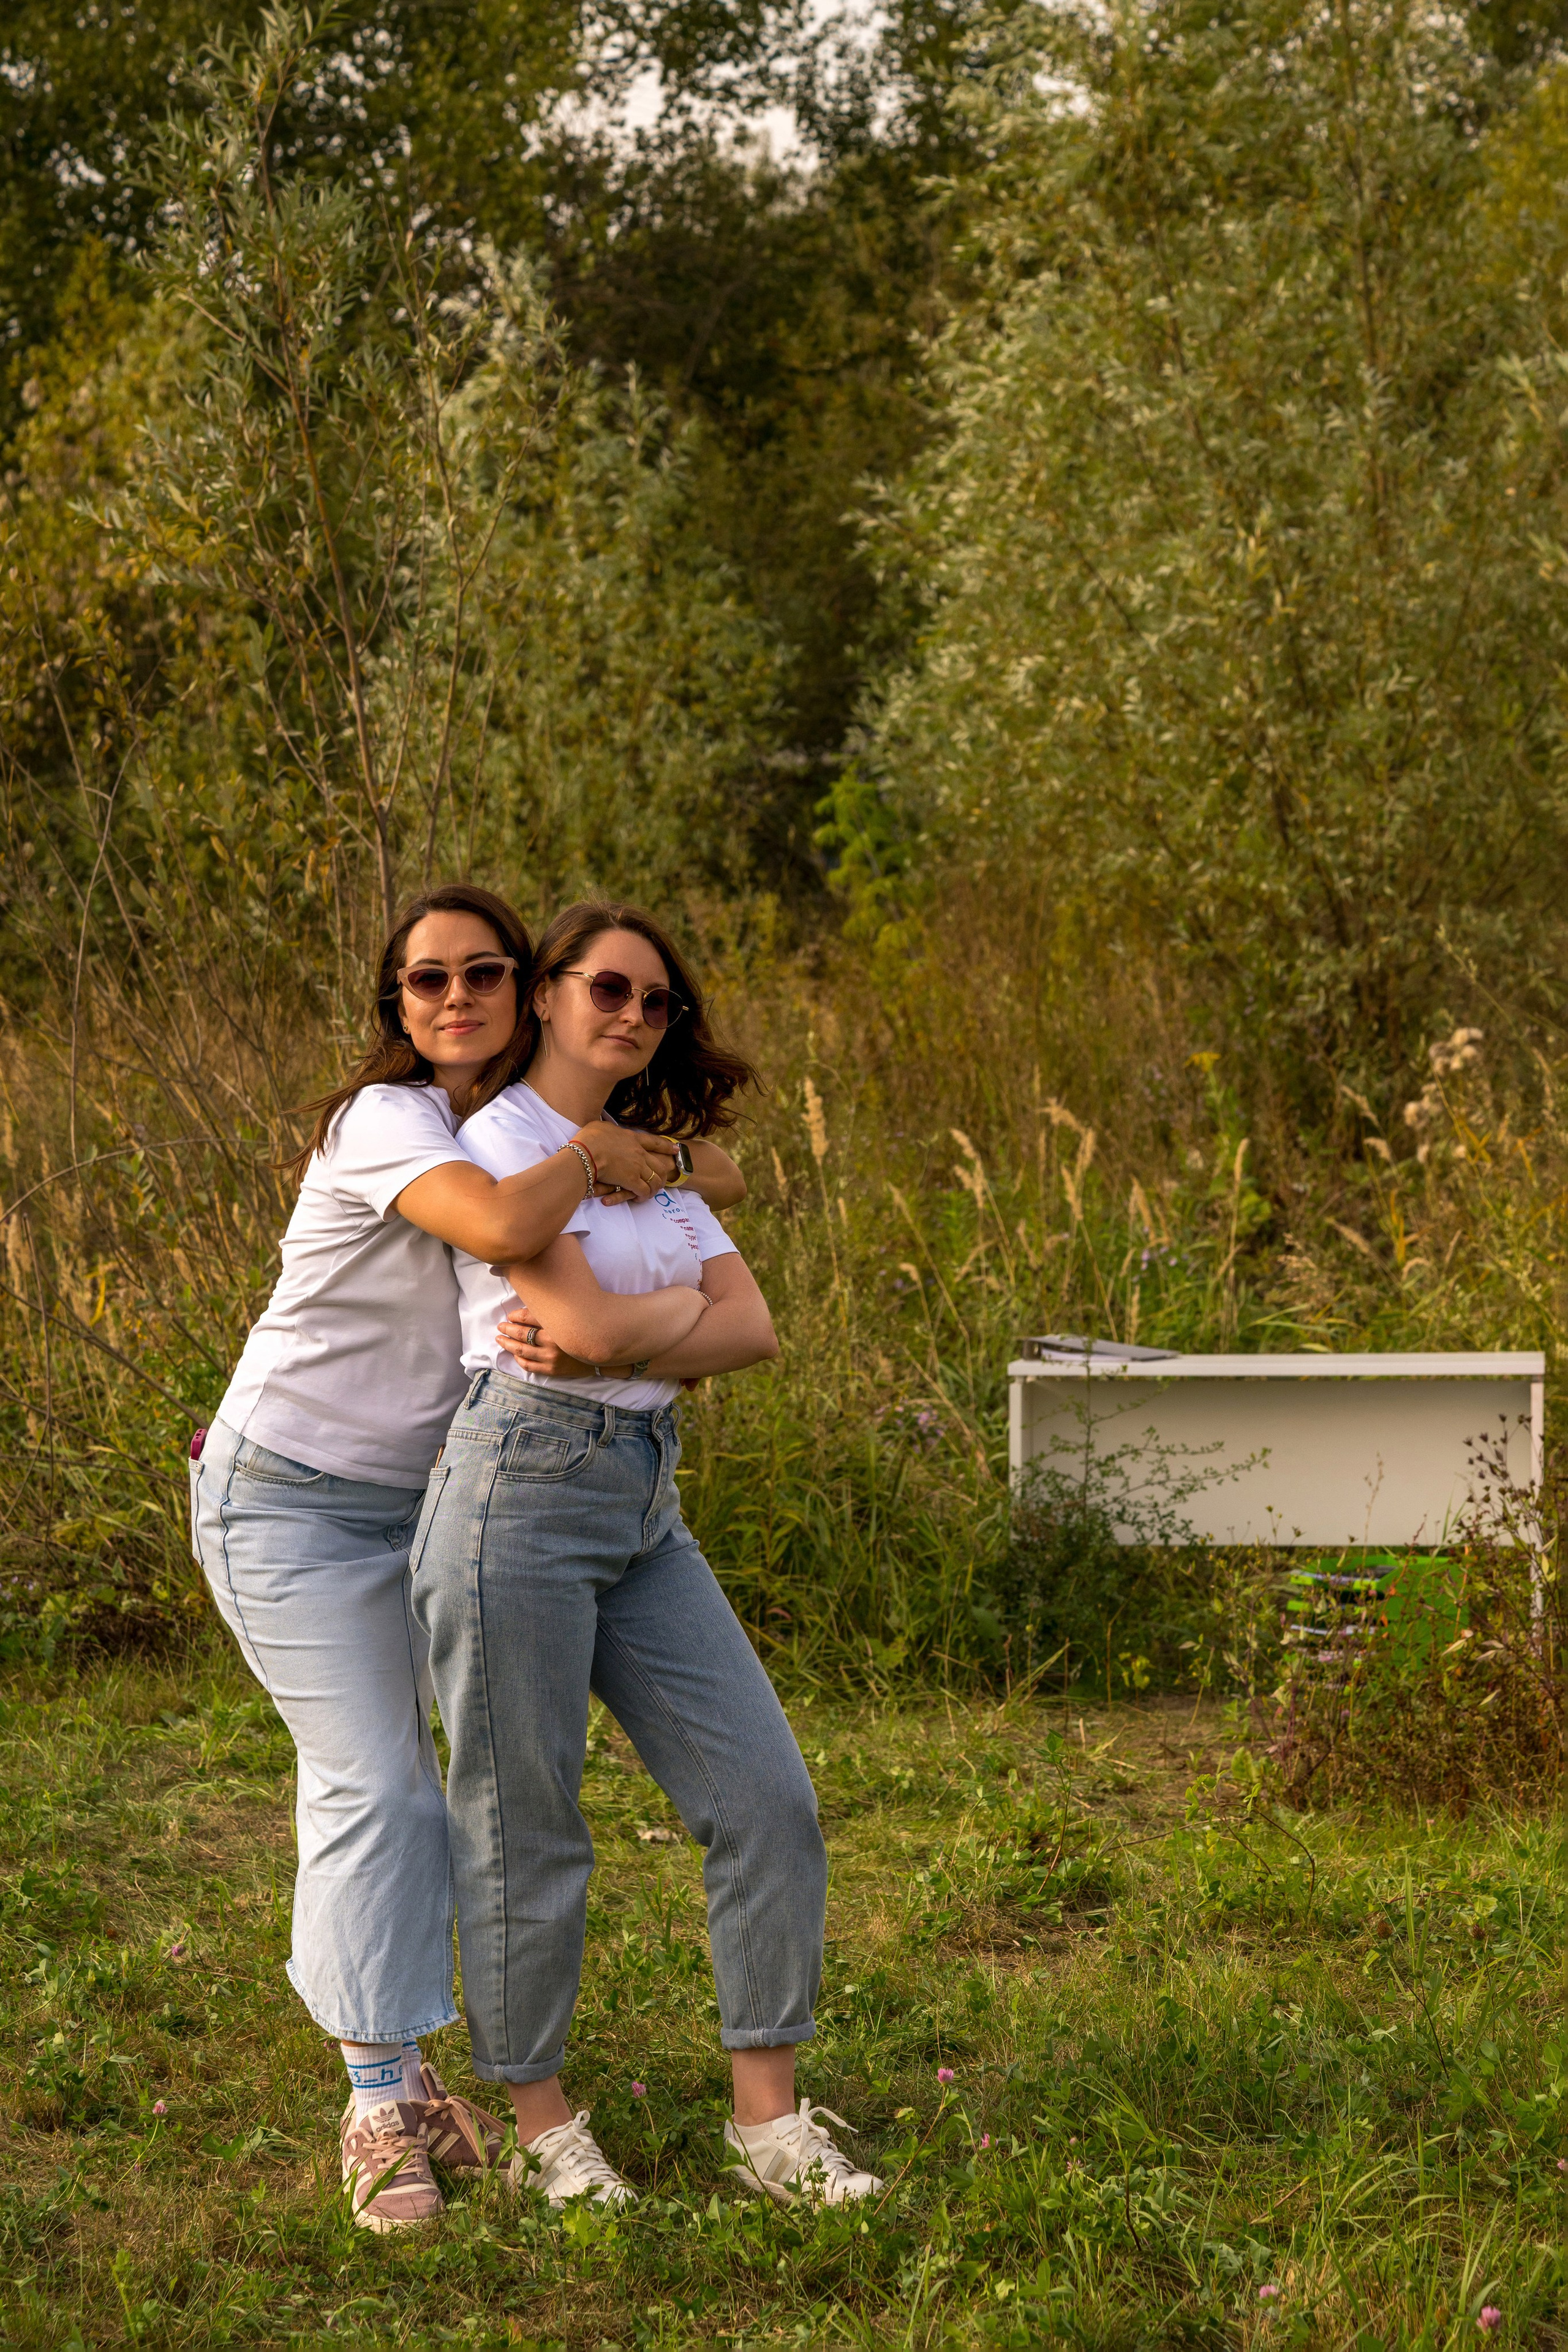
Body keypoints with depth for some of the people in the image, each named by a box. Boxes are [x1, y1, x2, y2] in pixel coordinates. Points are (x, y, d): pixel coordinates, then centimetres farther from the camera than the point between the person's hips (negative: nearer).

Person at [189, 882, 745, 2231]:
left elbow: (724, 1181, 11)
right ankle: (383, 2112, -6)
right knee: (374, 1785, -12)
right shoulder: (387, 1122, -21)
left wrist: (656, 1160, -11)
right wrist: (588, 1151, -22)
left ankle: (408, 2079, 17)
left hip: (413, 1498, 7)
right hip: (287, 1495, -7)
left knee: (385, 1787, 9)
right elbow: (500, 1225, -41)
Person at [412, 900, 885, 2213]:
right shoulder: (499, 1140, -4)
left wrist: (602, 1348, -7)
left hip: (644, 1513, 7)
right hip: (519, 1496, -7)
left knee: (766, 1797, -1)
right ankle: (543, 2127, 15)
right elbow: (588, 1322, -16)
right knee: (522, 1831, 1)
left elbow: (755, 1330, 4)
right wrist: (689, 1311, 3)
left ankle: (769, 2125, 6)